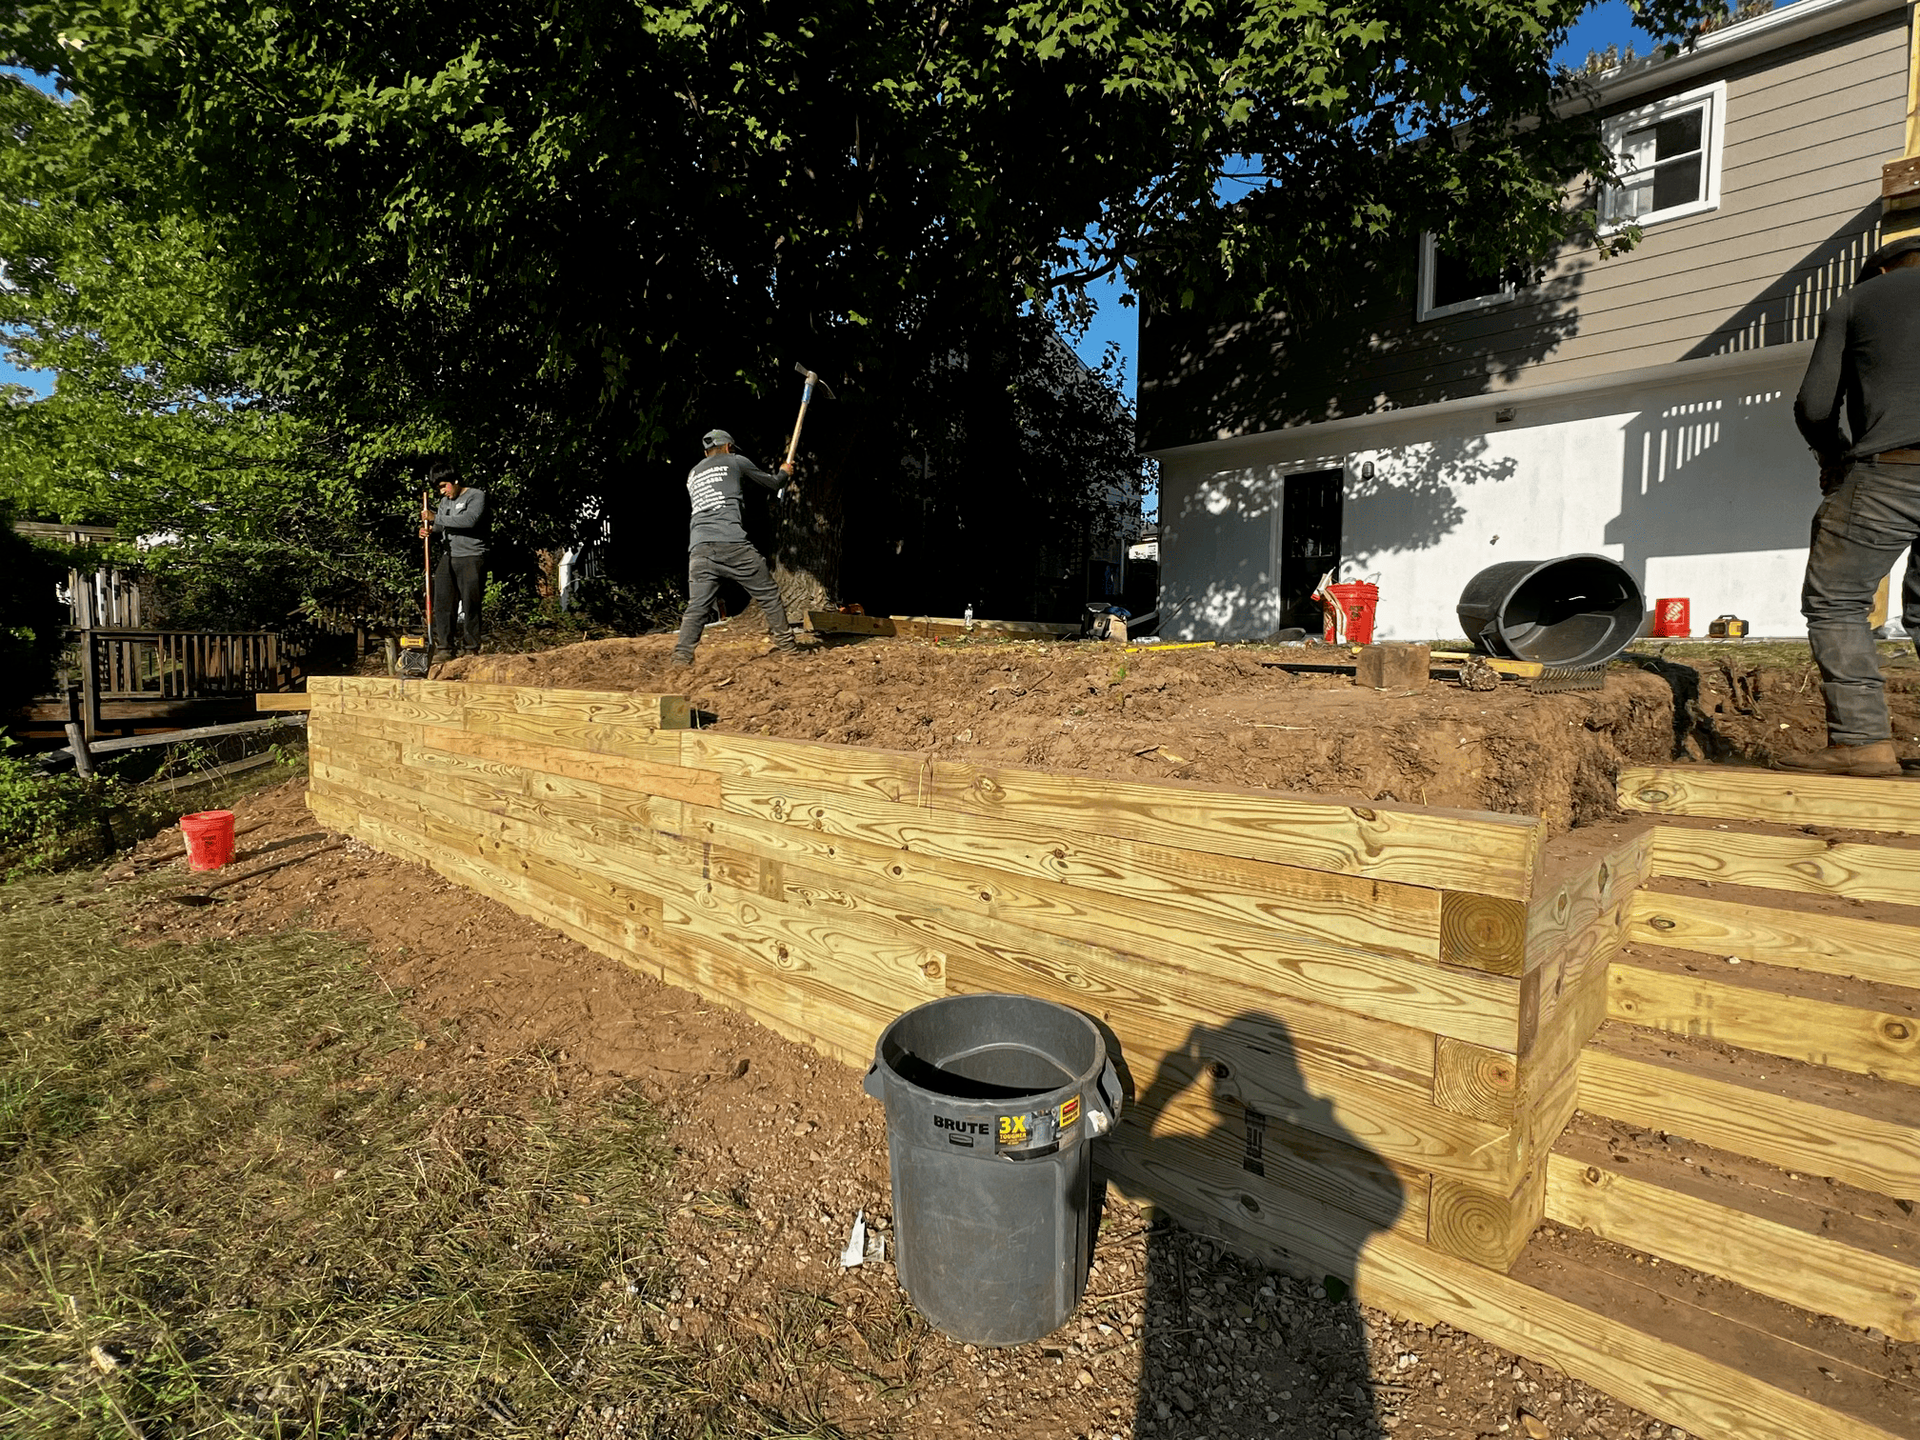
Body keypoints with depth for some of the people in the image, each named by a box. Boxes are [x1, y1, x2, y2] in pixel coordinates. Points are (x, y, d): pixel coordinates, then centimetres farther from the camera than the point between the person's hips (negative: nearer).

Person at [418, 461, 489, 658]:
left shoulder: (477, 496, -2)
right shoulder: (445, 501, 19)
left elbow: (469, 520, -19)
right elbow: (439, 526, 21)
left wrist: (435, 518, -14)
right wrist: (426, 530, -3)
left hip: (471, 558, -6)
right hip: (448, 558, 6)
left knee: (470, 605, -5)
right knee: (442, 604, -1)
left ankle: (471, 650, 0)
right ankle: (444, 648, 3)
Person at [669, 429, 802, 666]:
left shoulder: (692, 475, 28)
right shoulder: (735, 461, 14)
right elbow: (773, 484, 22)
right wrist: (785, 472, 44)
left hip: (699, 547, 5)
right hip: (732, 543, -4)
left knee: (697, 606, 1)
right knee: (768, 593, 6)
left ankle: (681, 657, -10)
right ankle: (786, 646, 8)